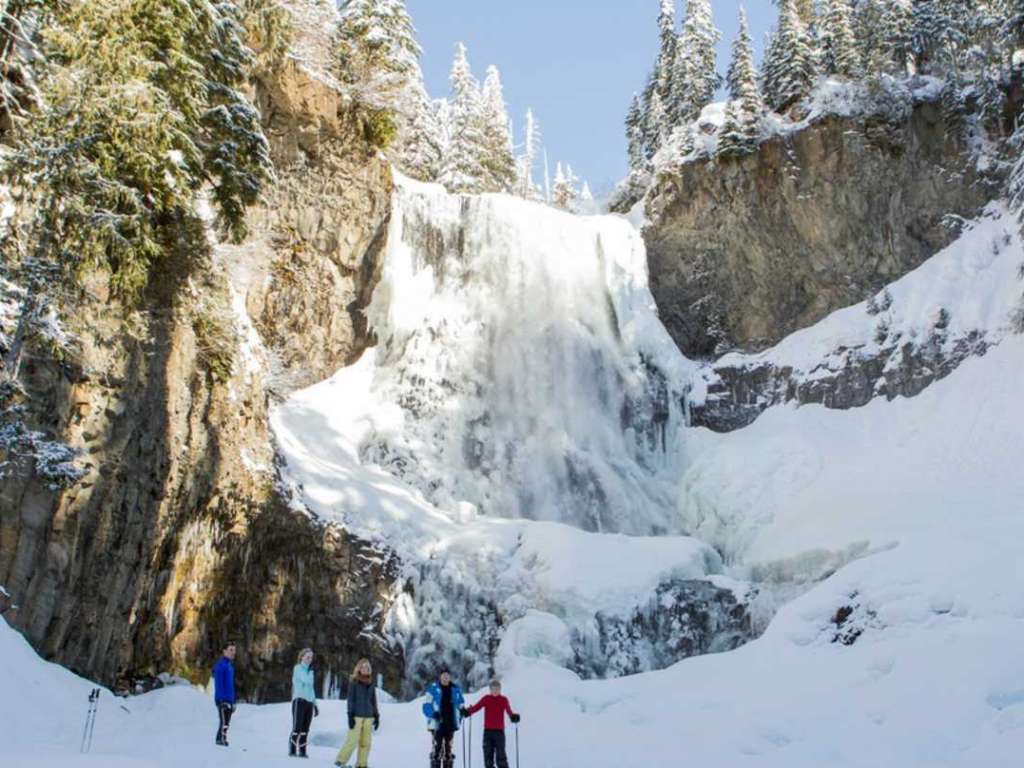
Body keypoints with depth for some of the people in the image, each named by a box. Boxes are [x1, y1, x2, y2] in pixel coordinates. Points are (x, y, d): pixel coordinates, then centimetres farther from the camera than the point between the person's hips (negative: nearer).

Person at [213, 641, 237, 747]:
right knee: (224, 724, -11)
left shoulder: (230, 666, 17)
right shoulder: (220, 665, -11)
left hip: (229, 700, 9)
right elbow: (218, 685, -16)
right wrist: (223, 701, -21)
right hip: (223, 700, -9)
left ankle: (221, 742, 16)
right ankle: (222, 742, -11)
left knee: (226, 724, 11)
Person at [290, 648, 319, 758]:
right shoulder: (298, 668, -1)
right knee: (297, 727, -12)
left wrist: (315, 704, 19)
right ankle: (292, 751, -7)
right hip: (299, 700, -6)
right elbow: (307, 681, -16)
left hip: (309, 702, 6)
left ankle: (302, 751, 4)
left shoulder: (310, 671, 19)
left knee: (305, 729, 3)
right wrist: (310, 669, -2)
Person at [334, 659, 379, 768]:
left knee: (366, 742, 1)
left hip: (368, 716, 4)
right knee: (352, 740, -10)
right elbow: (351, 699, -3)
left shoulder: (371, 684, 13)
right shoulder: (354, 682, 1)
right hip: (357, 715, -4)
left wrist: (377, 716, 12)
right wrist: (350, 715, -10)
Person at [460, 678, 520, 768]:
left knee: (500, 754, -5)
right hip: (488, 730, 2)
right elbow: (476, 707, -7)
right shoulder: (486, 699, 5)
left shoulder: (504, 700, 2)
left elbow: (509, 711, -11)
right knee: (487, 753, 5)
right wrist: (467, 712, -25)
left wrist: (513, 717, -33)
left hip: (499, 731, -2)